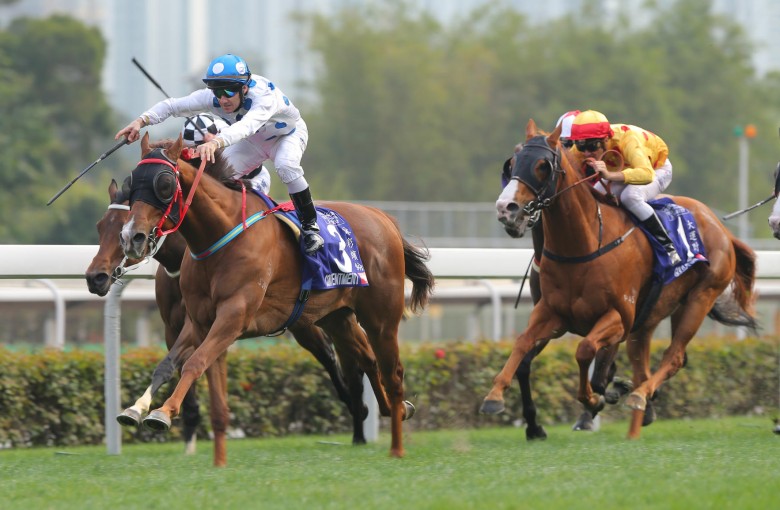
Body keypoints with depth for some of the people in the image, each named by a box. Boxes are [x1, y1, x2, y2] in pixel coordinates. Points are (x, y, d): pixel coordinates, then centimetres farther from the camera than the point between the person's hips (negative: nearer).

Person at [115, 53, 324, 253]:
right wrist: (141, 121, -43)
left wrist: (215, 142, -81)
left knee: (286, 165, -35)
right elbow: (172, 106, -25)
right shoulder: (212, 98, -28)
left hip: (289, 134, -5)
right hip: (253, 143, 5)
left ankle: (310, 226, -18)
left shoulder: (265, 96, -45)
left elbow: (247, 125, -63)